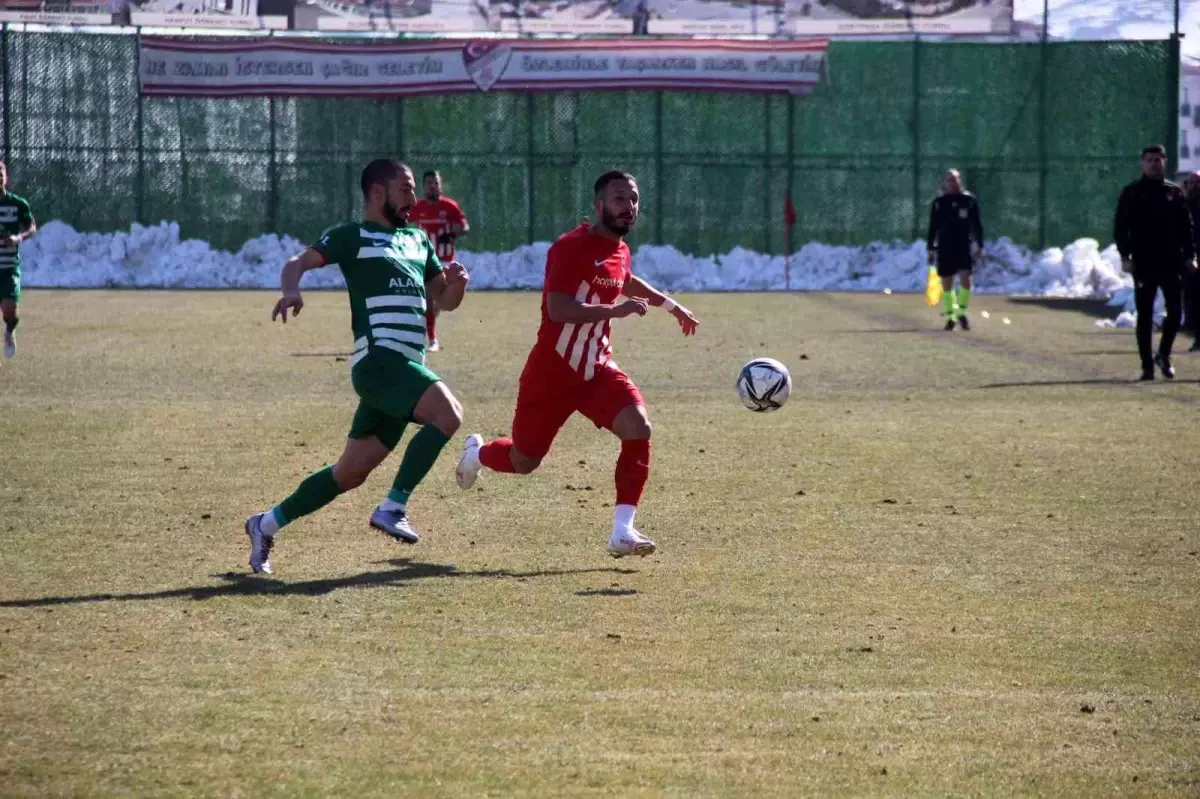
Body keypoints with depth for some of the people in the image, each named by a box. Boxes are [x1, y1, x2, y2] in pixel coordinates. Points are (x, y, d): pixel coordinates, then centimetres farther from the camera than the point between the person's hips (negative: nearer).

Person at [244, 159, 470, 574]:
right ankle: (393, 508, -21)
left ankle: (267, 525, 21)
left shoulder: (418, 240, 24)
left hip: (405, 368, 8)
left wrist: (456, 281, 5)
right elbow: (298, 262, -8)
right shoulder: (352, 236, 3)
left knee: (350, 474, 9)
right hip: (378, 359, -8)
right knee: (448, 414, -27)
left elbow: (445, 300, 29)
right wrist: (291, 290, -31)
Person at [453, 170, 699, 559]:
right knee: (524, 461, 9)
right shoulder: (571, 248, -20)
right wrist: (613, 310, -41)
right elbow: (558, 309, -32)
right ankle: (476, 453, 46)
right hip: (550, 375, -6)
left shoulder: (620, 250, 6)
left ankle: (622, 531, -19)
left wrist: (670, 304, 34)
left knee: (638, 427, -21)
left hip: (597, 370, 6)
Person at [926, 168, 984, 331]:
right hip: (944, 249, 1)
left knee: (966, 279, -14)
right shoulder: (939, 203, 4)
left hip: (964, 247, -1)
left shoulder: (969, 200, 3)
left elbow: (977, 225, 7)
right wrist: (931, 249, 5)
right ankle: (950, 316, 13)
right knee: (946, 284, 3)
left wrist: (979, 246, 2)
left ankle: (962, 312, 1)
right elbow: (933, 227, 8)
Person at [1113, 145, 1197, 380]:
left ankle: (1163, 355, 16)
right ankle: (1147, 366, 6)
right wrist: (1125, 255, -12)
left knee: (1175, 311, -4)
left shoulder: (1175, 192, 9)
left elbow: (1186, 226, 12)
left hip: (1172, 262, 2)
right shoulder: (1132, 193, 2)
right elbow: (1121, 226, -1)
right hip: (1143, 264, -2)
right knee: (1145, 316, 1)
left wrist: (1189, 255, 3)